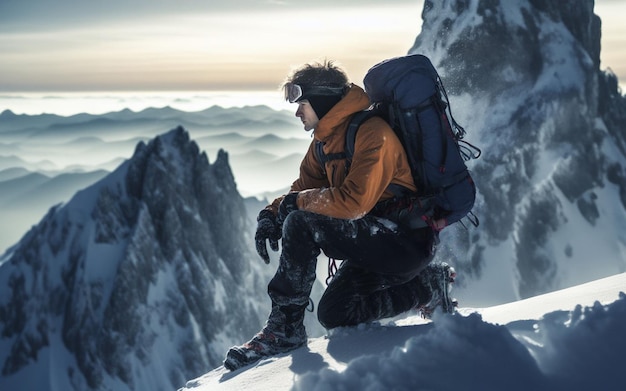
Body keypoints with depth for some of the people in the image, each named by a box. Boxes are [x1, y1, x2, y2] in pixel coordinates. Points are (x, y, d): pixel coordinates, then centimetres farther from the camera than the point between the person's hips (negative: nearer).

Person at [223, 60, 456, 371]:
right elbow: (304, 187, 13)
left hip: (408, 240, -11)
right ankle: (425, 286, 15)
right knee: (333, 314, 10)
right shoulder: (326, 140, 10)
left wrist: (299, 202, -16)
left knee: (302, 224, -25)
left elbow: (353, 202, -31)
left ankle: (284, 328, -13)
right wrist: (272, 214, -7)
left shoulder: (372, 133, -20)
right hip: (379, 242, 11)